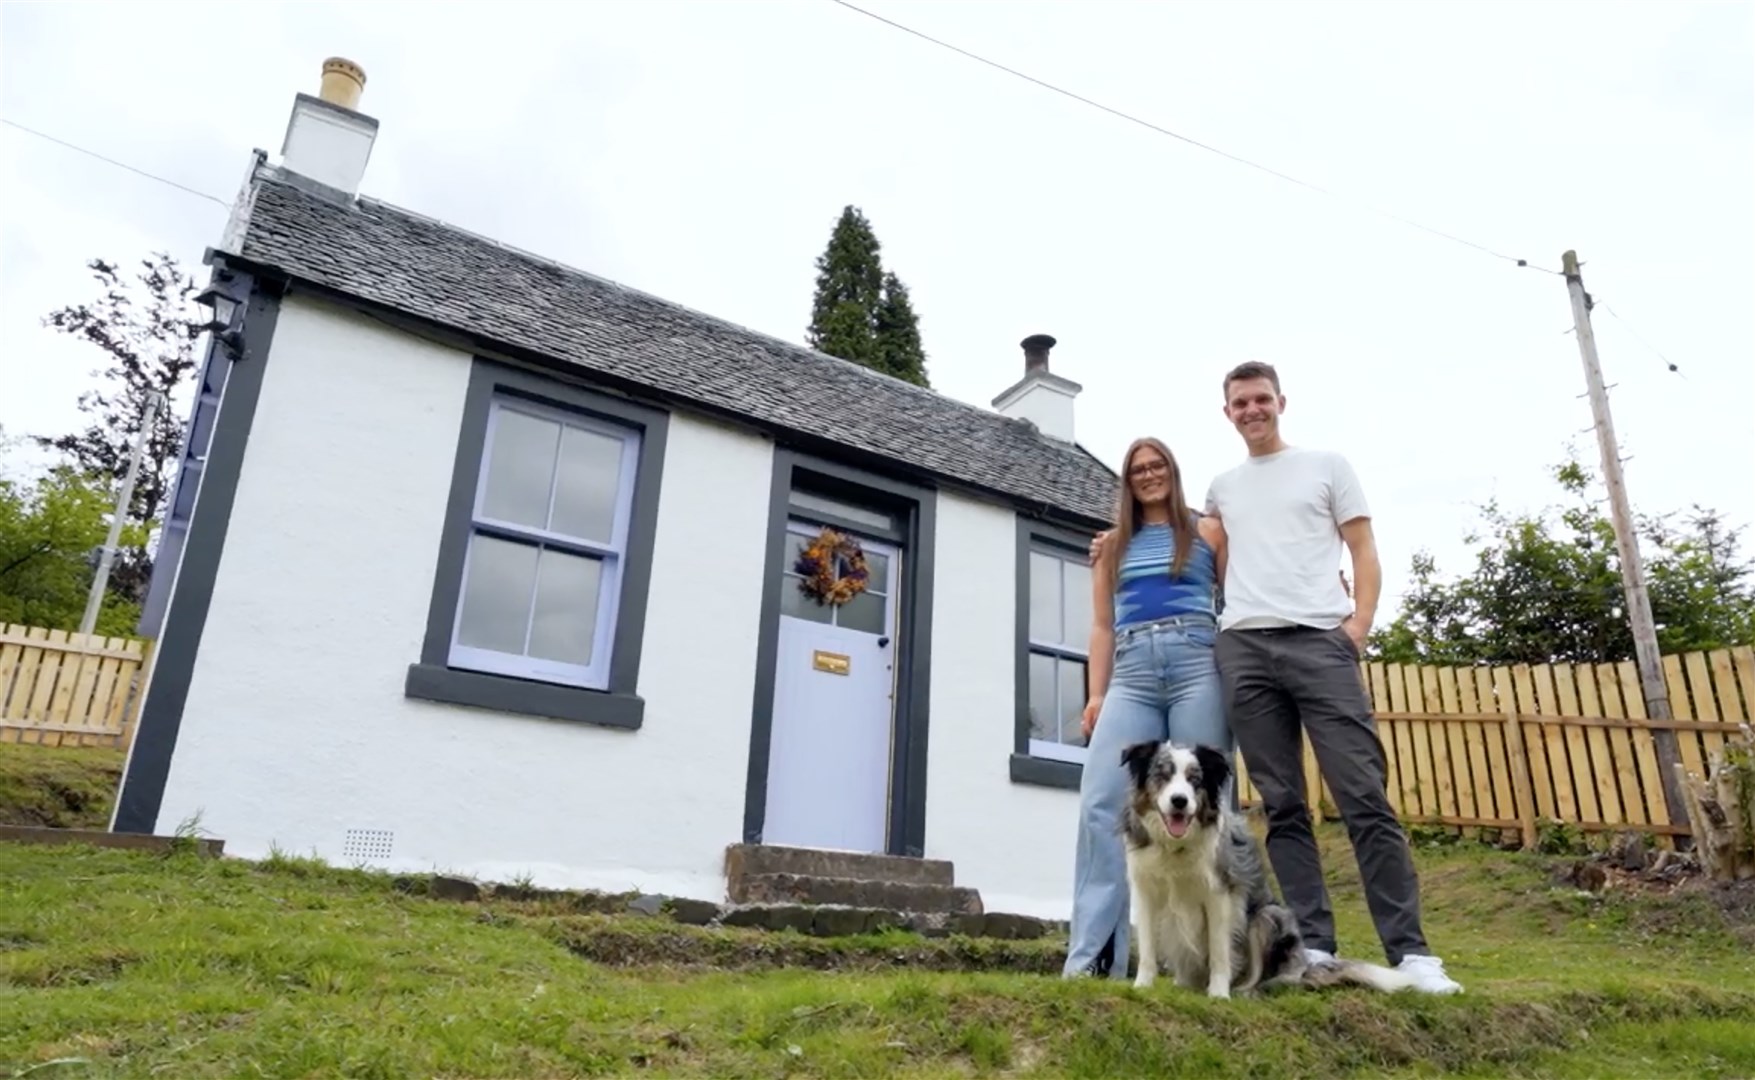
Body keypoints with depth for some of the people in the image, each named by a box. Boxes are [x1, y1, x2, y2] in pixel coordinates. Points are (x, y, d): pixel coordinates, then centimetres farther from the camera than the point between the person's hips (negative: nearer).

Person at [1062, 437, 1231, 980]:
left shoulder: (1207, 531, 16)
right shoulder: (1113, 546, 23)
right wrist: (1095, 694, 9)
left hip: (1198, 665, -2)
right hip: (1132, 674, 2)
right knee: (1101, 804, -12)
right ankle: (1092, 955, -13)